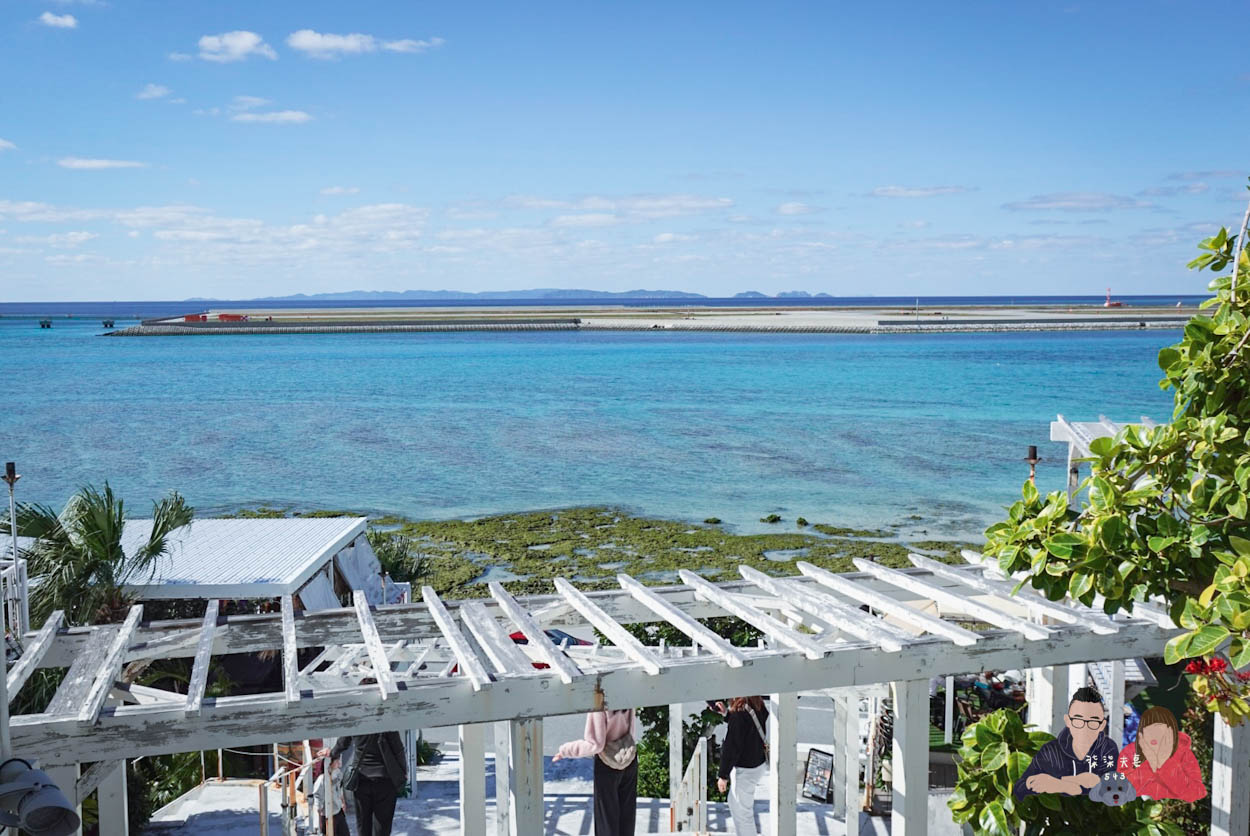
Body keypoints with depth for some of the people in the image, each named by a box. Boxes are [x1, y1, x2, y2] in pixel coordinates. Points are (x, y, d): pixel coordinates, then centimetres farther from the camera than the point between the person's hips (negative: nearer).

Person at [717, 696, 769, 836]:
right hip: (758, 765, 9)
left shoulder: (739, 714, -28)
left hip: (745, 770, -9)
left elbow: (732, 747, -23)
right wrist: (726, 713, 5)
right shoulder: (758, 705, -4)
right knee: (734, 803, 29)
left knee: (742, 811, 7)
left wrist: (723, 775, -14)